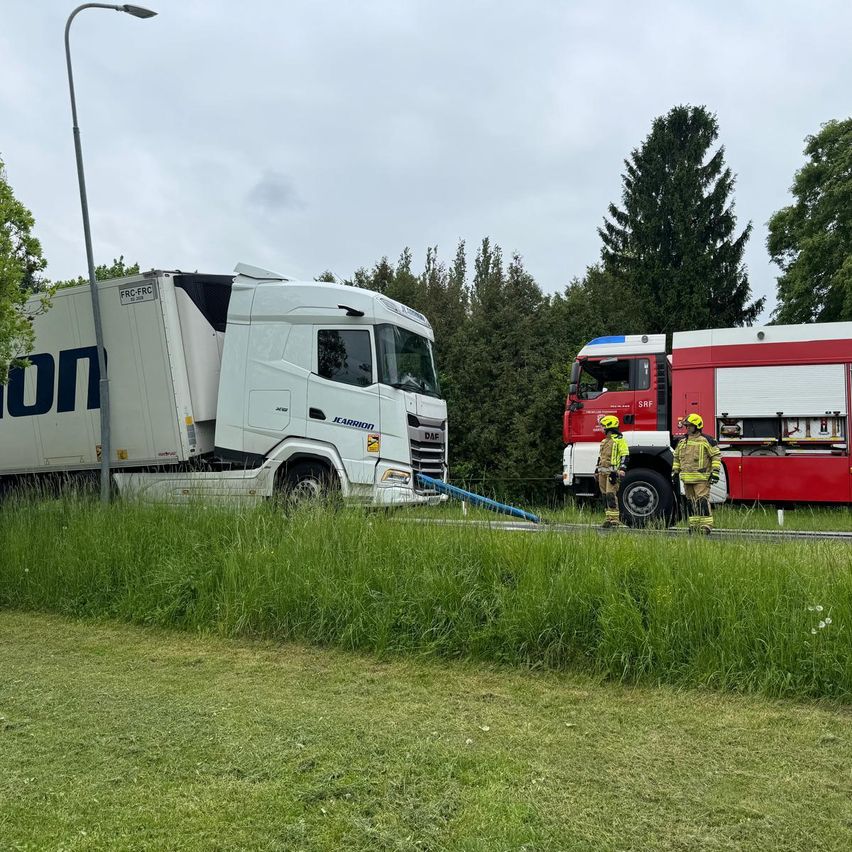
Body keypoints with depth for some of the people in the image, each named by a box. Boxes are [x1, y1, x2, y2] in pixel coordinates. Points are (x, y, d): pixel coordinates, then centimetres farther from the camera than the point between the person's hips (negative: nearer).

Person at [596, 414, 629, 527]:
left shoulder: (619, 439, -4)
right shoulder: (604, 441, 22)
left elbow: (625, 455, -9)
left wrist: (622, 469, -19)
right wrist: (597, 470, 24)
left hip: (613, 472, -8)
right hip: (603, 472, 8)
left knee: (611, 495, -14)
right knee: (605, 495, 7)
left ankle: (615, 519, -13)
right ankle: (609, 518, 12)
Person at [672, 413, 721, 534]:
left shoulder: (706, 440, -2)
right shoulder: (682, 441, 15)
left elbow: (716, 456, -2)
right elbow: (677, 458, 24)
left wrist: (715, 472, -9)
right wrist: (675, 473, 18)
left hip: (702, 478, -6)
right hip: (687, 478, 6)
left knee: (703, 501, -11)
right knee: (691, 502, 8)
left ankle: (706, 526, -8)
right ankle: (694, 525, 14)